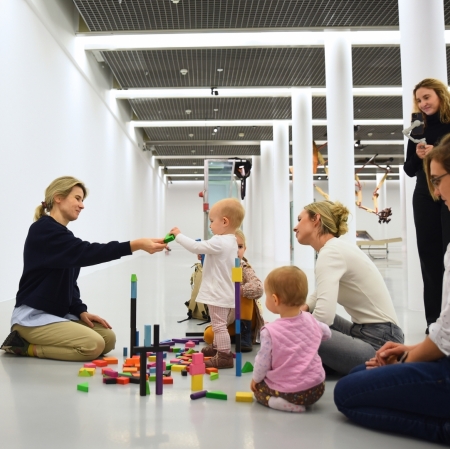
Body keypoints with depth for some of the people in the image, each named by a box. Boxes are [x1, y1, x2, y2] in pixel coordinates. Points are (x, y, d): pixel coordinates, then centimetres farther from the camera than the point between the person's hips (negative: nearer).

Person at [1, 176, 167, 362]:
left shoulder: (64, 235, 14)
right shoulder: (43, 229, -15)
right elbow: (86, 252, -28)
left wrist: (81, 311, 0)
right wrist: (136, 245, -35)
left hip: (58, 313, 10)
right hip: (34, 316, -10)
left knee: (108, 338, 0)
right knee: (93, 345, -23)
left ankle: (31, 341, 8)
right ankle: (26, 346, -5)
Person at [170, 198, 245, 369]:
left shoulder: (219, 242, -21)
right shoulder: (231, 241, 11)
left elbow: (196, 247, -23)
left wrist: (179, 235, -13)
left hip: (218, 294, -10)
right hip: (225, 293, 10)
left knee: (219, 325, -3)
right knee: (220, 325, 22)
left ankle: (224, 356, 2)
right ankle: (220, 349, 35)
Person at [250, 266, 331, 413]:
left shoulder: (270, 331, -20)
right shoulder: (310, 320, -4)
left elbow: (263, 361, -10)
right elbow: (327, 333, 17)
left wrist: (256, 379, 10)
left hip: (288, 391, -6)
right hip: (317, 389, 7)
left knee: (258, 388, 18)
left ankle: (280, 403, -6)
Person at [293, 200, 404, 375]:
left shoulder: (331, 252, -19)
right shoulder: (336, 248, 9)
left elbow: (324, 315, -32)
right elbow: (322, 294, 25)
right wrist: (304, 308, 3)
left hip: (378, 345, -9)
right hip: (364, 332, 9)